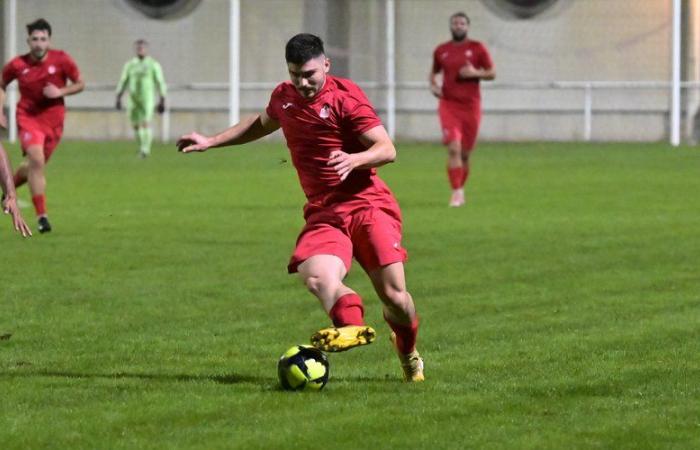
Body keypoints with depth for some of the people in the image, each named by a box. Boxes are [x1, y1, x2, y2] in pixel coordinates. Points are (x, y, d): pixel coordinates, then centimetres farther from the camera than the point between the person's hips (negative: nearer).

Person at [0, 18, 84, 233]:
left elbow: (80, 84, 1)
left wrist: (61, 91, -17)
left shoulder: (61, 60, -9)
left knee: (34, 166, 12)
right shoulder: (17, 65, -8)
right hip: (28, 117, -2)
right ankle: (42, 216, -19)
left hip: (53, 120, 2)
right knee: (36, 160, -22)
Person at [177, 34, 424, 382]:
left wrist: (354, 160, -30)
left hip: (368, 205, -4)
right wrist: (211, 142, 37)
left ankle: (409, 353, 21)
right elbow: (262, 123, 37)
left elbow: (387, 149, -10)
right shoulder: (283, 98, 12)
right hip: (323, 214, 5)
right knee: (316, 276, -29)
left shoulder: (345, 97, -7)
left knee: (393, 295, -9)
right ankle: (351, 324, -54)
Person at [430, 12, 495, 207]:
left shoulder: (477, 48, 2)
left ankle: (461, 189, 28)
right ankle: (456, 192, -16)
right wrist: (433, 85, 1)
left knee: (465, 153, 7)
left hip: (471, 106, 0)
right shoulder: (441, 51, 7)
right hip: (448, 105, 0)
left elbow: (492, 73, 4)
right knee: (454, 148, -17)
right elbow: (434, 72, 22)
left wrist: (475, 73, -14)